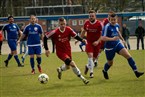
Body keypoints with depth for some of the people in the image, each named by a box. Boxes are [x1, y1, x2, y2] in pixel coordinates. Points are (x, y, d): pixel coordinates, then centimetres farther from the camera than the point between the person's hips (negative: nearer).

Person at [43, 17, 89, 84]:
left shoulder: (68, 29, -10)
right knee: (72, 64, -22)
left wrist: (82, 40, -17)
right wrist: (46, 49, -12)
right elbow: (45, 37, -11)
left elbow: (75, 36, 1)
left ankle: (60, 70, 55)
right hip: (60, 52, -5)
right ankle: (82, 78, -9)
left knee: (68, 66, 20)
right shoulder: (55, 32, -19)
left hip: (68, 51, 5)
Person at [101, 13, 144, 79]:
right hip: (109, 48, -5)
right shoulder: (107, 27, -21)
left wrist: (122, 39, 29)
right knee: (110, 63, 12)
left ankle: (136, 72, -13)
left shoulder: (117, 25, 1)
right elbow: (102, 38, -28)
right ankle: (104, 71, 47)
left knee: (128, 56, -13)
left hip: (118, 44, 5)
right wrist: (112, 39, -36)